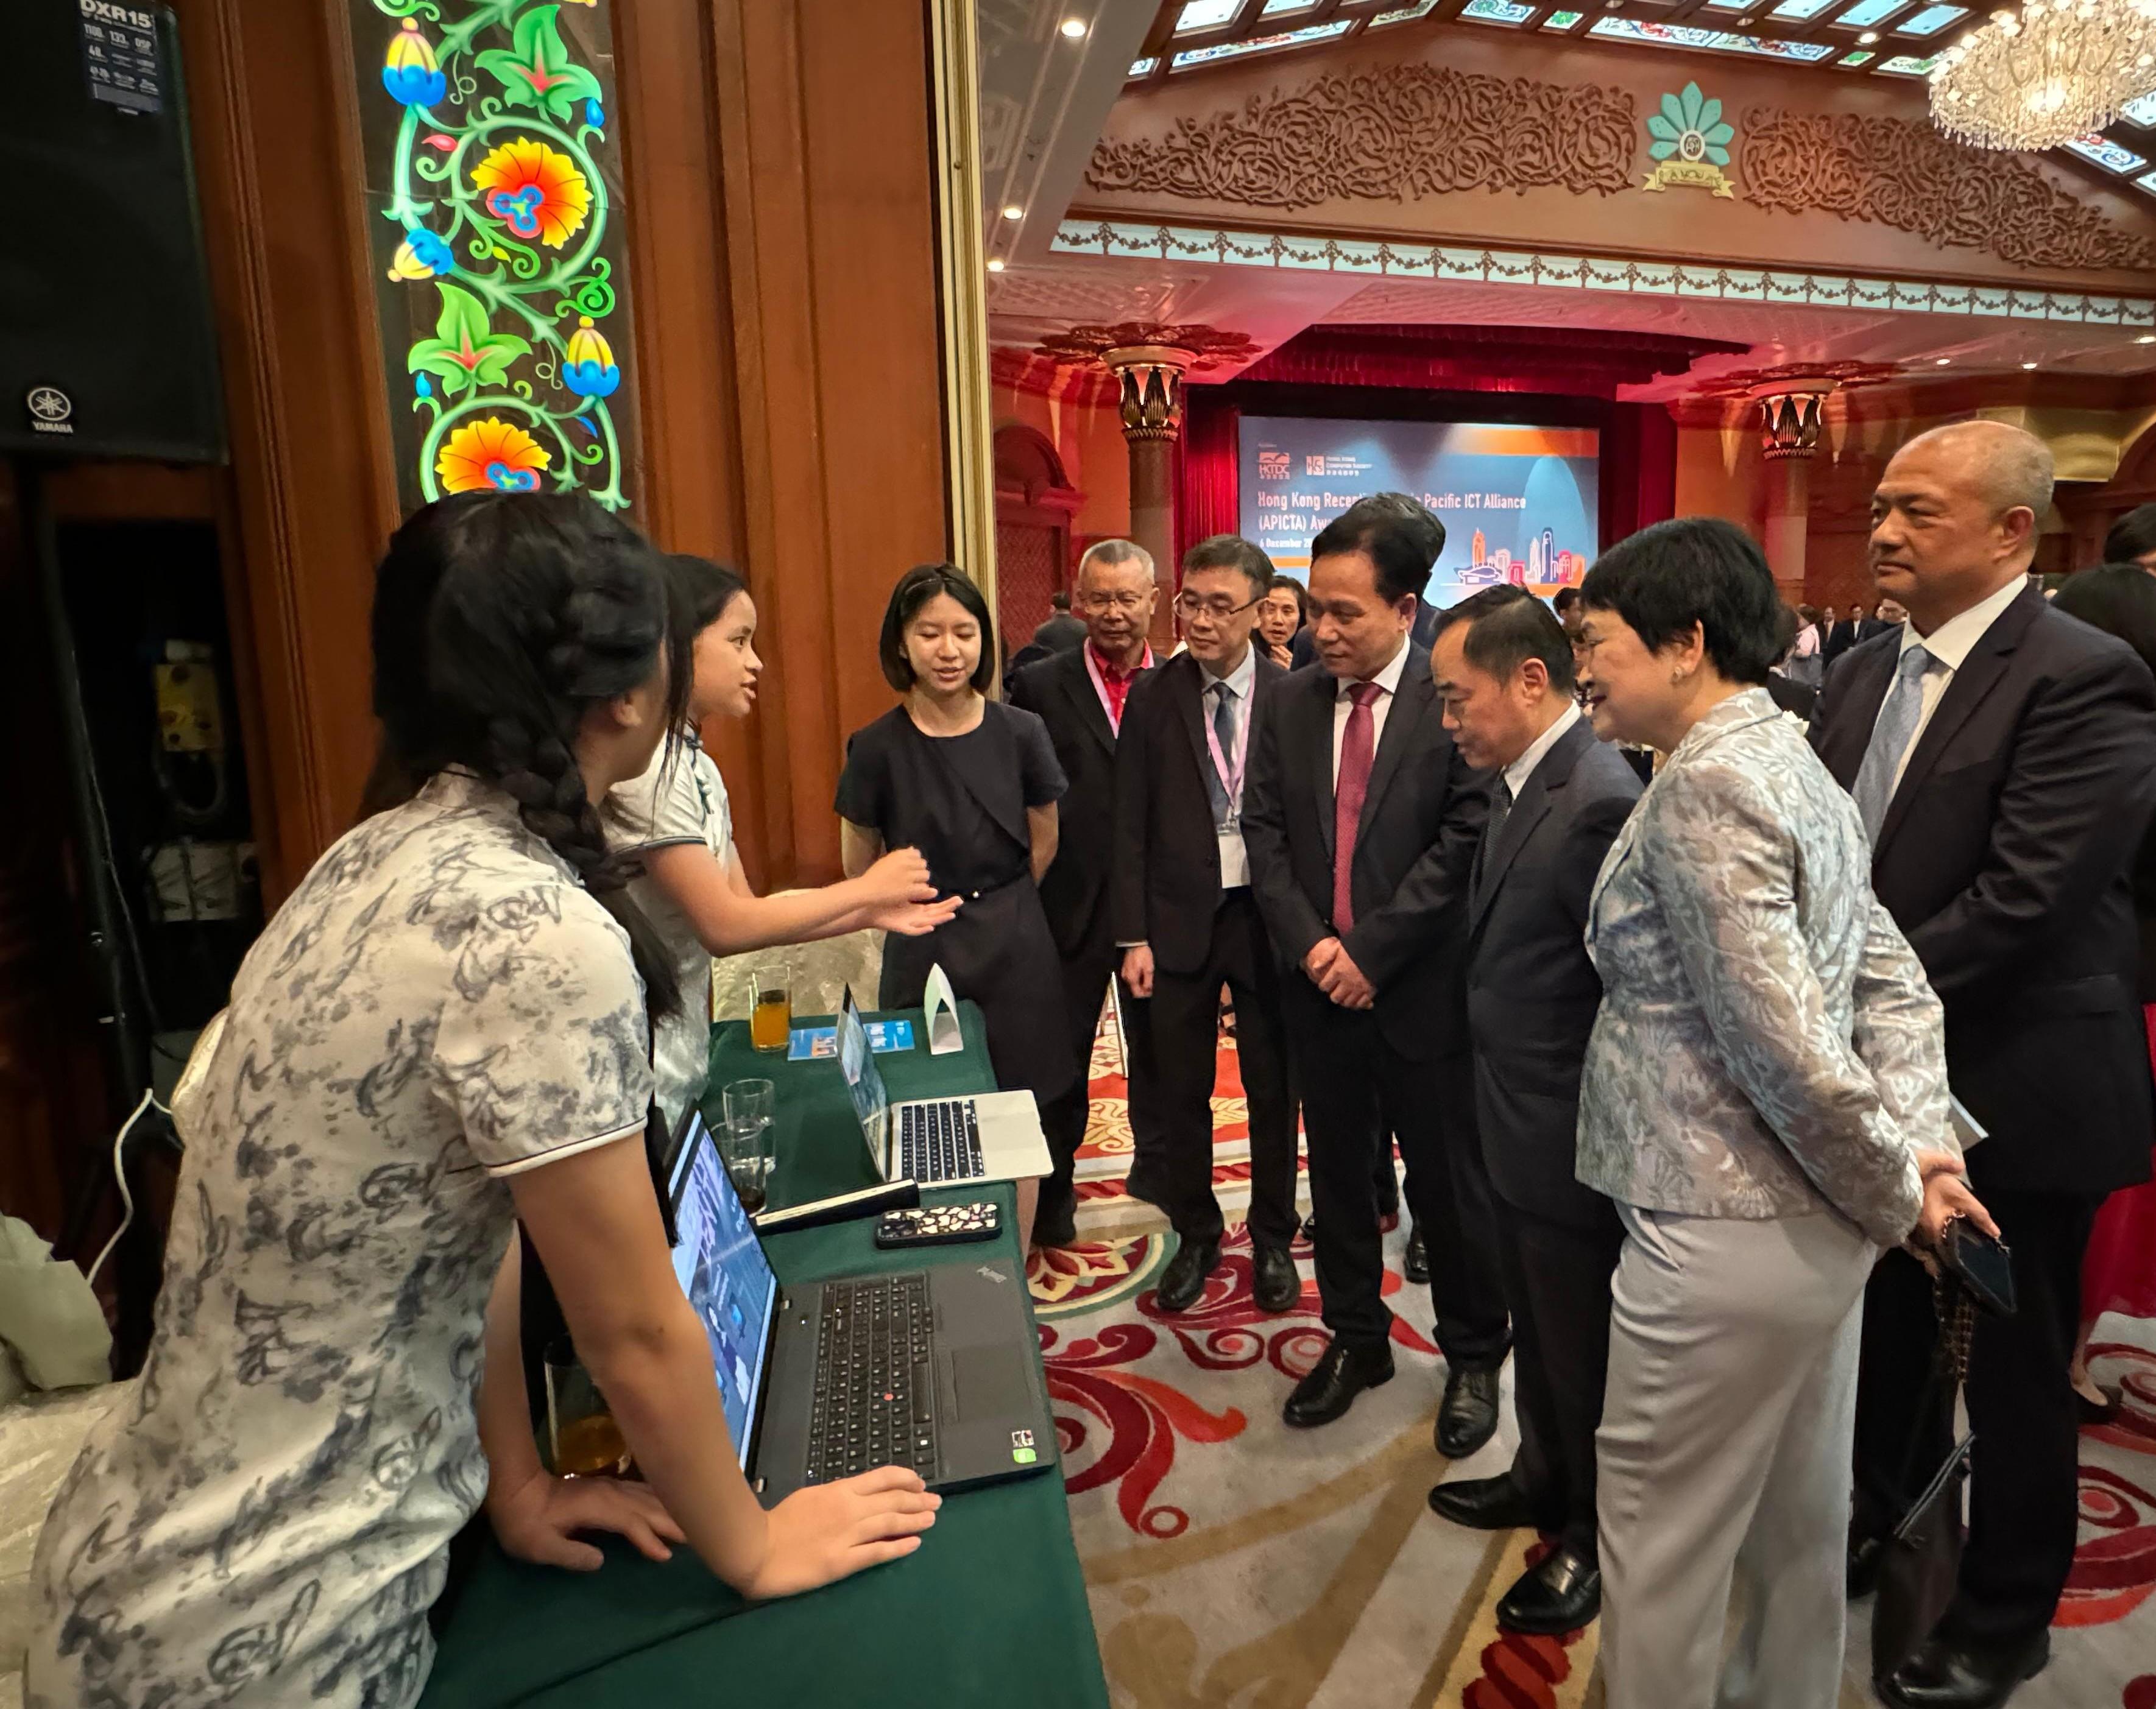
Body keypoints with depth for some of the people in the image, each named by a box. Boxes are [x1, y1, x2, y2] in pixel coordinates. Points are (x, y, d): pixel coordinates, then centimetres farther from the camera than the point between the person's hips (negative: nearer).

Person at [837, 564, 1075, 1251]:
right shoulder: (876, 747, -8)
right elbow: (859, 868, 2)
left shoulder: (1020, 733, -5)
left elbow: (1043, 845, 7)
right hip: (923, 956, -1)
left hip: (1015, 951, 1)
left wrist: (998, 910, 12)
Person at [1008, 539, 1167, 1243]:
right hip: (1072, 901, -2)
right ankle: (1051, 1190, 30)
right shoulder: (1039, 686, -4)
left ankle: (1157, 1165, 40)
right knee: (1061, 1053, 12)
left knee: (1157, 1045, 19)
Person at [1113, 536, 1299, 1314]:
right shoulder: (1153, 697, -2)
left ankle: (1272, 1240, 34)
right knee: (1181, 1092, 12)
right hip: (1180, 918, 1)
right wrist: (1134, 936, -5)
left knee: (1273, 1089, 13)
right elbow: (1130, 825, -1)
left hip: (1267, 917, -1)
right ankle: (1195, 1237, 33)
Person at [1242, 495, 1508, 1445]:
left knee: (1450, 1185, 11)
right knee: (1337, 1175, 17)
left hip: (1422, 987, -4)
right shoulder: (1290, 701, 4)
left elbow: (1466, 840, -14)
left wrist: (1372, 949, -15)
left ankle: (1473, 1357, 33)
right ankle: (1355, 1338, 38)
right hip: (1318, 984, 5)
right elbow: (1264, 831, 3)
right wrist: (1310, 943, -9)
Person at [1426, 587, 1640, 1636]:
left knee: (1584, 1349, 14)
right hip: (1516, 1127, 9)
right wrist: (1496, 1105, 10)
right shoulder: (1522, 786, 5)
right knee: (1538, 1330, 26)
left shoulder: (1598, 802, -25)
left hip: (1568, 1143, -9)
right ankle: (1546, 1479, 49)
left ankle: (1597, 1539, 37)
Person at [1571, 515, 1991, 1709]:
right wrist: (1922, 1142, 2)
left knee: (1659, 1545, 8)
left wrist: (1890, 1188, -8)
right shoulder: (1791, 765, 10)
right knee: (1796, 1528, 24)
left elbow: (1782, 1036, -23)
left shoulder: (1705, 785, -20)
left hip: (1723, 1239, -9)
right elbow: (1895, 983, 11)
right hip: (1814, 1227, 9)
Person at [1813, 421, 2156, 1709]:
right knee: (1880, 1335, 23)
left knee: (2015, 1368, 14)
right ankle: (1871, 1524, 48)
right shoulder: (1869, 670, 6)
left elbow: (2020, 903, -24)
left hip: (2010, 1089, -6)